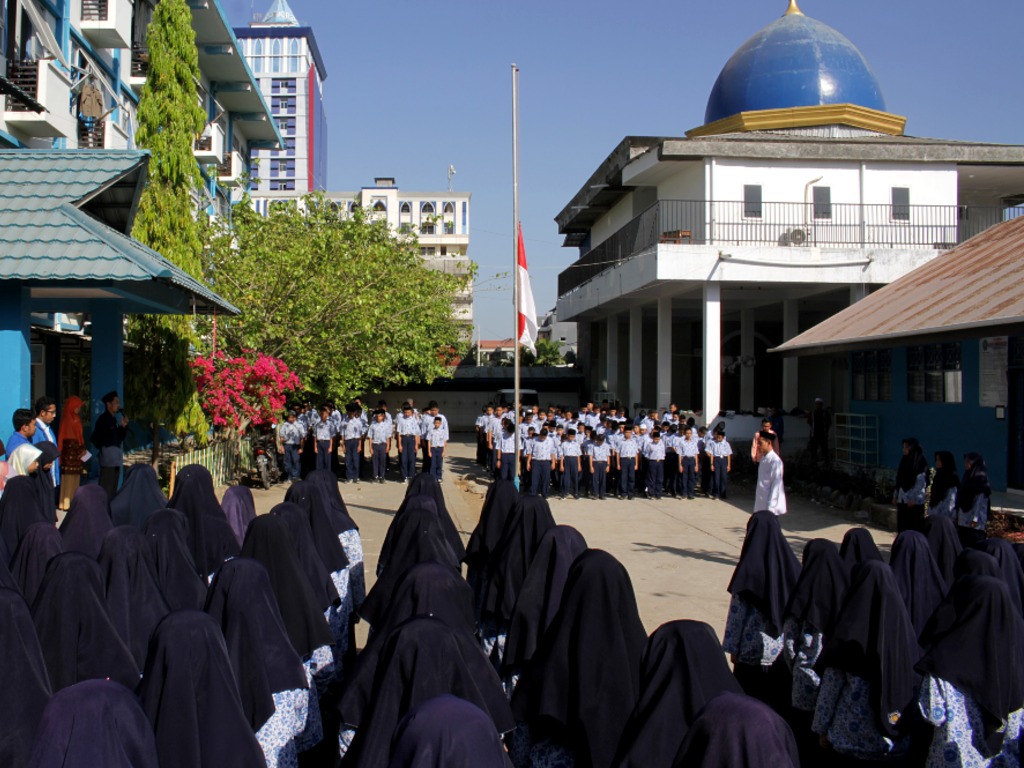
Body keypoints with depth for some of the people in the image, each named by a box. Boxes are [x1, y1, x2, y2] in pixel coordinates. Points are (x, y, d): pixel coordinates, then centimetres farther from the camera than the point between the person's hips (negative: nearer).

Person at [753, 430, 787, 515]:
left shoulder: (775, 461, -16)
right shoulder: (763, 459, 11)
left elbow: (776, 486, -18)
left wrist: (770, 508, -20)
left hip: (769, 506, -8)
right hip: (761, 506, 8)